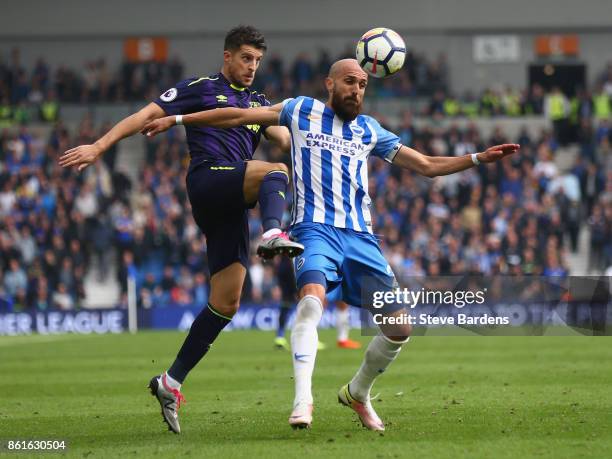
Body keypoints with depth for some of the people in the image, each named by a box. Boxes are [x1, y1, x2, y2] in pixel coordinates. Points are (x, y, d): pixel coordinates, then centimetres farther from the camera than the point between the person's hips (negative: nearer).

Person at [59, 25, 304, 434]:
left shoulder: (259, 103, 25)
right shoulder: (201, 89, 8)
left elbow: (284, 138, 8)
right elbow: (147, 115, 4)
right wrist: (99, 147, -5)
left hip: (232, 207, 6)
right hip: (208, 179, -6)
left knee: (226, 302, 0)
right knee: (275, 172, -32)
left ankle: (172, 382, 5)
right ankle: (274, 235, -62)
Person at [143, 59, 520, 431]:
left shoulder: (369, 130, 18)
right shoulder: (302, 112, 11)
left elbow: (427, 166, 22)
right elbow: (239, 117, 11)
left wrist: (479, 158, 11)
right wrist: (176, 120, 8)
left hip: (360, 236, 4)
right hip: (315, 229, -4)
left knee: (399, 328, 0)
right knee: (312, 299, -34)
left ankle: (358, 393, 24)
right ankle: (303, 399, -40)